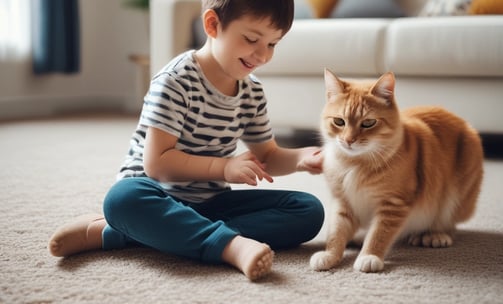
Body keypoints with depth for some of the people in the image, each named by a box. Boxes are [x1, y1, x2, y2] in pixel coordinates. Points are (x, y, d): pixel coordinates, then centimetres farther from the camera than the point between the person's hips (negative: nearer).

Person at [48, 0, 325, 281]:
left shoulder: (252, 92, 3)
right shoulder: (176, 81, -16)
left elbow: (266, 156, 11)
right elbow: (156, 162, -20)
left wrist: (300, 157, -10)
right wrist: (224, 167, -27)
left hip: (211, 202, 6)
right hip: (161, 195, -6)